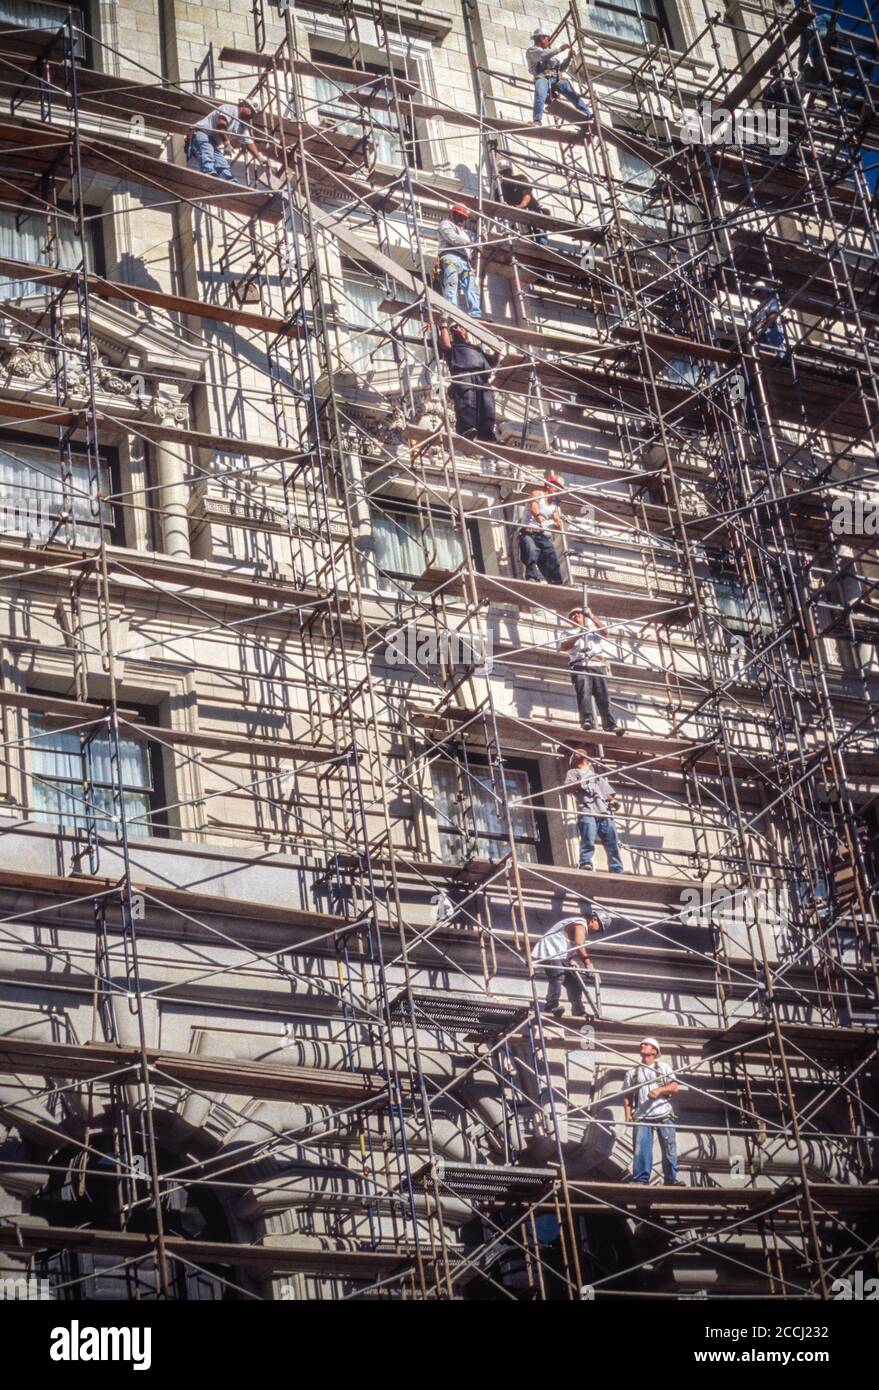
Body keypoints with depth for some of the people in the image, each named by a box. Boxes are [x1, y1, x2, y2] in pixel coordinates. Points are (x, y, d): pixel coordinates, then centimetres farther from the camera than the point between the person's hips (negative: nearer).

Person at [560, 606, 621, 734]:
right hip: (580, 666, -1)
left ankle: (610, 725, -24)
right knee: (584, 693, -23)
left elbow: (604, 631, 10)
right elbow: (564, 647, 8)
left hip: (598, 665, 1)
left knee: (603, 696, -13)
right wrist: (579, 635, -1)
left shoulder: (594, 630, 33)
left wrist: (591, 617, 7)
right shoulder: (569, 633, 28)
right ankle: (587, 720, -39)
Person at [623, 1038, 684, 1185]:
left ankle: (671, 1180, 1)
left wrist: (660, 1090, -13)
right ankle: (640, 1180, -10)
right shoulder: (632, 1073, 18)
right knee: (641, 1149, -11)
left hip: (664, 1115, 0)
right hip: (642, 1117, 0)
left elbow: (674, 1088, 6)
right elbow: (627, 1096, 12)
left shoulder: (664, 1067, 15)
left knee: (669, 1148, -5)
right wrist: (628, 1115, -3)